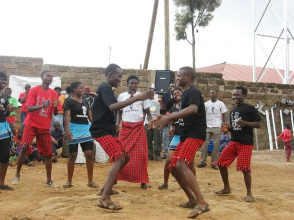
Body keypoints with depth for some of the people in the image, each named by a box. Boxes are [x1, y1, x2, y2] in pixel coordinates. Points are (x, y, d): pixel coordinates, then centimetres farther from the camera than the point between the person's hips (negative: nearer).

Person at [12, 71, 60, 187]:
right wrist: (42, 105, -30)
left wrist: (55, 106, -18)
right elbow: (29, 108, -14)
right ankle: (17, 175, 5)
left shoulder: (54, 94, 5)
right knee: (24, 147, -14)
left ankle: (49, 180, 11)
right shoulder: (34, 90, -4)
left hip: (45, 127, 3)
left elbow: (55, 113, 5)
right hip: (31, 124, -3)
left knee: (48, 154, 1)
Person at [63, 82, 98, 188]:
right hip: (74, 129, -5)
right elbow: (67, 117, -12)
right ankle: (69, 181, 14)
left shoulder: (85, 102, 15)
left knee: (90, 154, 1)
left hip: (87, 130, 5)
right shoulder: (70, 102, -3)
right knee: (72, 155, 1)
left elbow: (90, 116, 17)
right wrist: (67, 130, -24)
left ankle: (90, 181, 9)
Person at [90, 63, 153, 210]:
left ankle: (107, 187, 23)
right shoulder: (104, 88, -15)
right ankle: (104, 199, -20)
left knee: (125, 158, 15)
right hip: (102, 132, -10)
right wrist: (136, 98, -38)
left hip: (108, 131, 10)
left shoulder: (106, 89, 18)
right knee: (119, 159, -19)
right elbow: (112, 107, -33)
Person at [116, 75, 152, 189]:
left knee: (140, 154, -2)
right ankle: (116, 178, 8)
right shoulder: (121, 96, 7)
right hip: (125, 127, 1)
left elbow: (147, 111, 7)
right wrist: (117, 122, -2)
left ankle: (142, 180, 5)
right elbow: (120, 111, 16)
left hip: (139, 127, -1)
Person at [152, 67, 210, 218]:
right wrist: (167, 119, 16)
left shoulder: (194, 92, -13)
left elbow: (193, 109, -34)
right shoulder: (185, 93, 17)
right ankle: (192, 200, 19)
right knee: (173, 167, 9)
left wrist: (168, 117, -40)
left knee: (181, 164, -26)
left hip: (195, 135, -10)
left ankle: (202, 203, -25)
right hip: (185, 135, 10)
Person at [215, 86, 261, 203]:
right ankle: (226, 188, 20)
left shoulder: (250, 108, -4)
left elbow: (258, 124, -7)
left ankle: (249, 193, 8)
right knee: (221, 163, 3)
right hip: (233, 142, 7)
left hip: (246, 143, -7)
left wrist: (245, 123, -22)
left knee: (245, 168, -10)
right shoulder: (232, 111, 16)